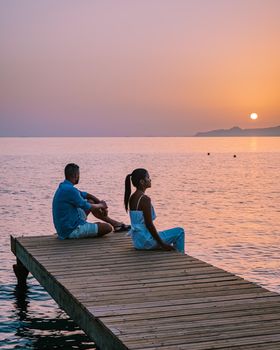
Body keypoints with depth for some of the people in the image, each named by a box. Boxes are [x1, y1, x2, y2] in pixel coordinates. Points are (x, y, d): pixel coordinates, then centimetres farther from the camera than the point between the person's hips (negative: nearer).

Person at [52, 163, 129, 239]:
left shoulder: (64, 187, 8)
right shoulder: (69, 190, -24)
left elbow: (86, 195, 19)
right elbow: (88, 207, -16)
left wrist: (102, 204, 8)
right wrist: (101, 205, 3)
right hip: (71, 230, -11)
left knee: (91, 202, 20)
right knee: (107, 227, -13)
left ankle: (115, 223, 26)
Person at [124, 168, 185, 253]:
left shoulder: (132, 198, 7)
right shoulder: (145, 199, -19)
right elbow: (149, 225, -22)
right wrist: (162, 244, -16)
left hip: (137, 241, 9)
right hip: (145, 241, -9)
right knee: (179, 232, 2)